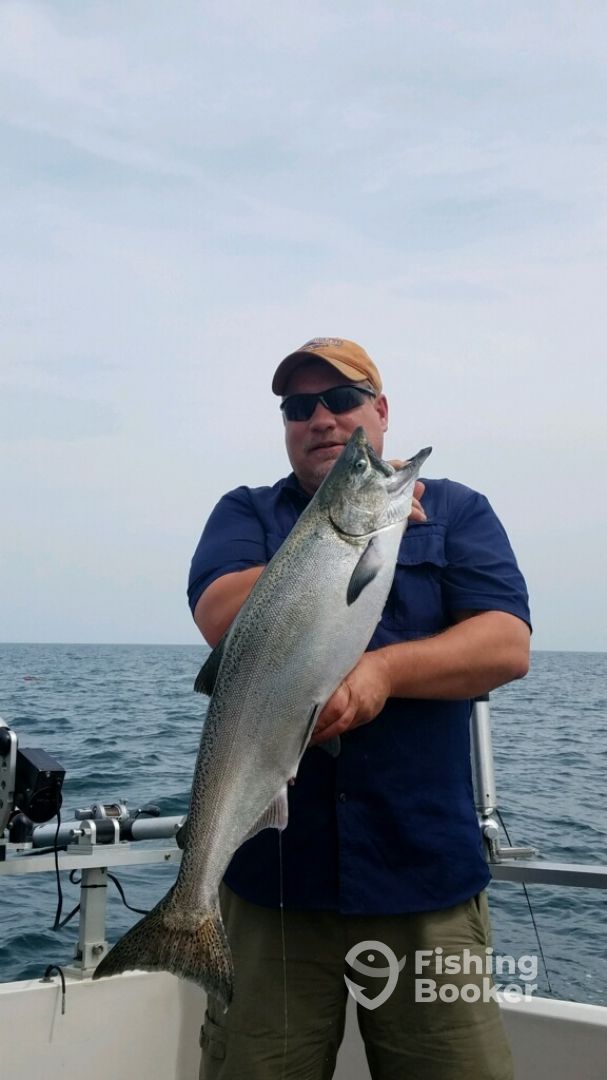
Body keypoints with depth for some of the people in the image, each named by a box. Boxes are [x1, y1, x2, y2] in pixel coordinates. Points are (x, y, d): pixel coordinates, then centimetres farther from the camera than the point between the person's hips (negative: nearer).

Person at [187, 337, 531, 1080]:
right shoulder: (246, 513, 11)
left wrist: (385, 669, -20)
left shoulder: (455, 511, 9)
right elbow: (220, 617, -9)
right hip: (273, 871, 1)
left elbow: (508, 646, -4)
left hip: (425, 872, 0)